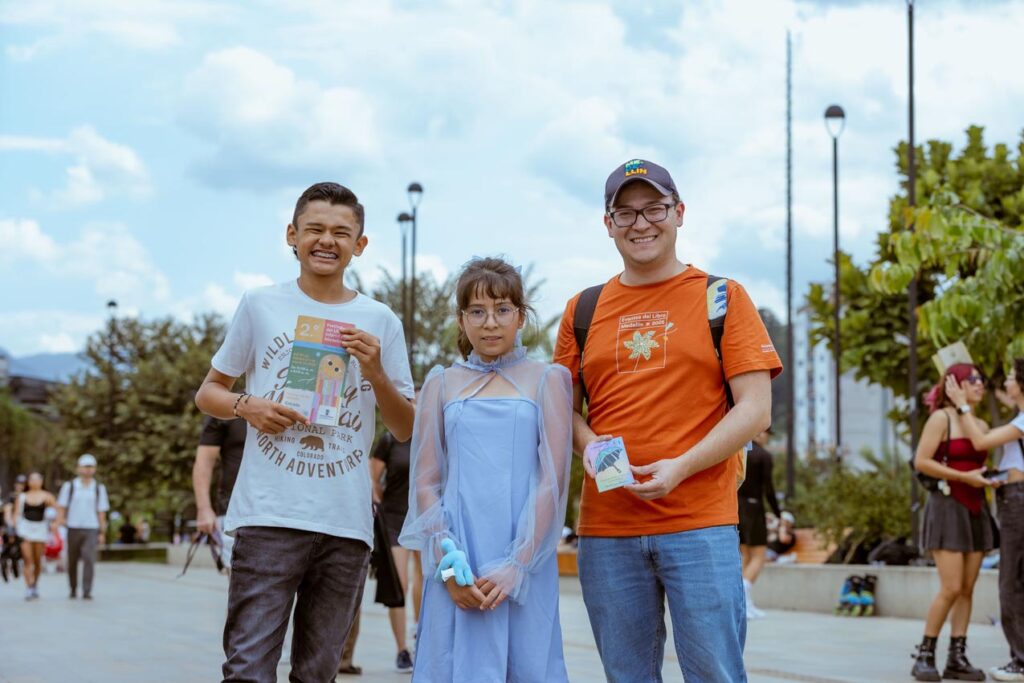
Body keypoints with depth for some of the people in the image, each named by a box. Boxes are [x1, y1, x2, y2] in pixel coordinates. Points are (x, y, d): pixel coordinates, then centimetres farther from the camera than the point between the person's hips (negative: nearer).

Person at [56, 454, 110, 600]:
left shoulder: (99, 488, 10)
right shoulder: (69, 486, 7)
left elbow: (101, 512, 11)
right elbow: (61, 506, 5)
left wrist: (102, 533, 8)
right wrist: (61, 519, -15)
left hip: (91, 529, 0)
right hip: (73, 528, 0)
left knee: (89, 559, -15)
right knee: (72, 562, 6)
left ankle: (87, 591, -16)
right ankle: (73, 590, 22)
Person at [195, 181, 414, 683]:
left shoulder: (379, 322, 9)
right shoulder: (261, 305, 6)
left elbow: (405, 429, 11)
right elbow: (208, 393, 14)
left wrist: (375, 372, -6)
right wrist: (246, 406, -7)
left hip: (346, 524, 2)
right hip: (268, 514, -2)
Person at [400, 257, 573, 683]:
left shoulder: (547, 381, 7)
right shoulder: (441, 385, 12)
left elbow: (553, 480, 0)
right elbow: (425, 483, 7)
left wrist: (516, 565, -11)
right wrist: (448, 565, -7)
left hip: (524, 566, -1)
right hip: (458, 567, 1)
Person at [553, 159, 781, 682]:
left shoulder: (722, 298, 3)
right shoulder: (584, 310, 13)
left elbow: (755, 409, -3)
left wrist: (682, 467, -15)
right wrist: (590, 445, -5)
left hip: (700, 523, -3)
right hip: (606, 526, 3)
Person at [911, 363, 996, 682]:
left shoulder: (981, 425, 15)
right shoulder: (941, 418, -6)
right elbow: (921, 461, -13)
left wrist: (991, 479, 2)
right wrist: (964, 477, -15)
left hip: (976, 510, 7)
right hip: (948, 506, -7)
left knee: (967, 590, 4)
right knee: (951, 588, -12)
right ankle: (925, 655, -3)